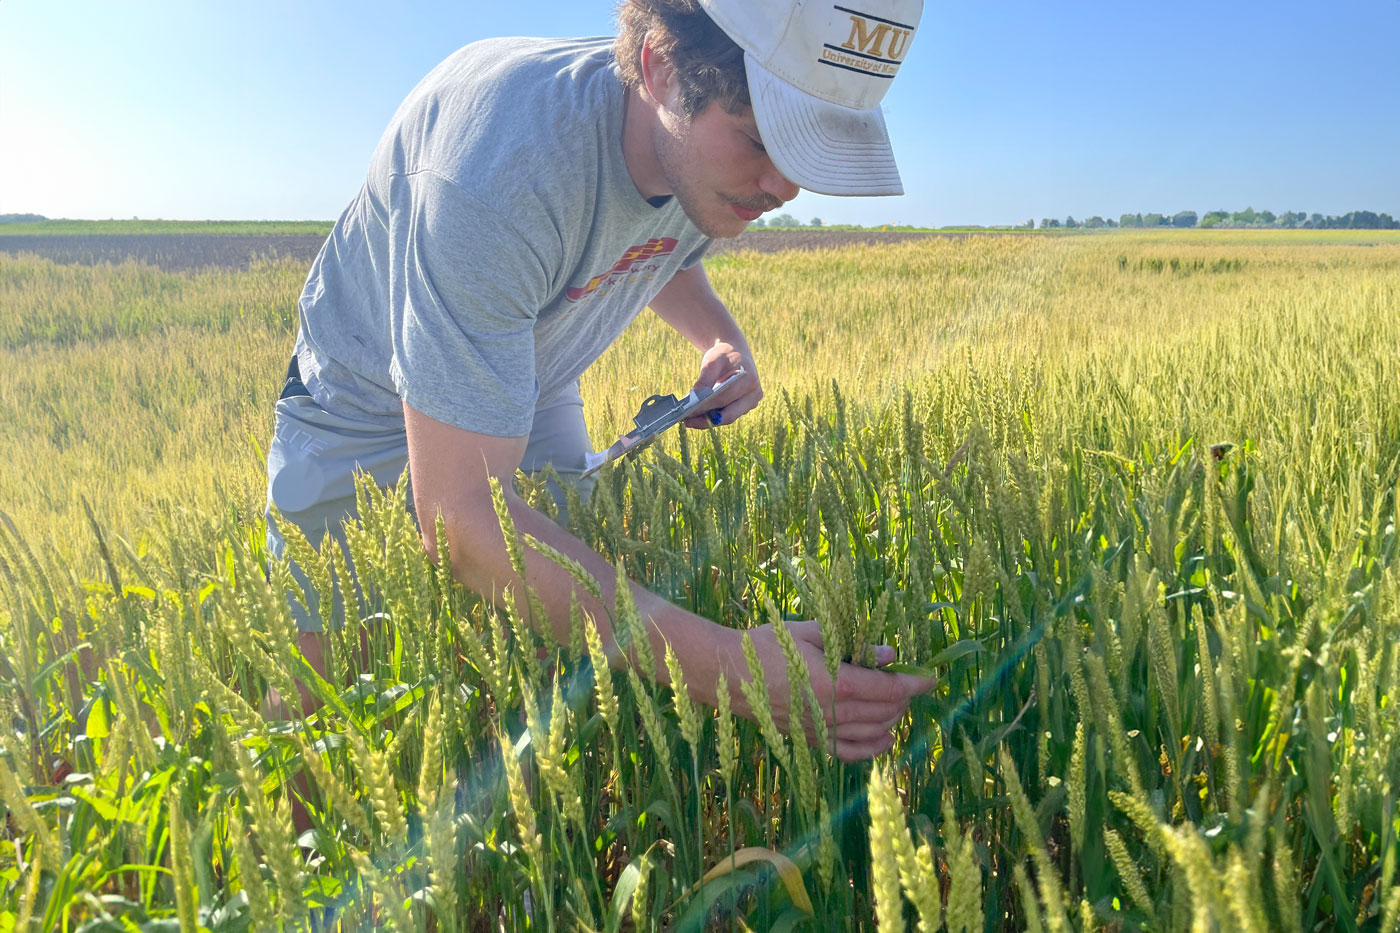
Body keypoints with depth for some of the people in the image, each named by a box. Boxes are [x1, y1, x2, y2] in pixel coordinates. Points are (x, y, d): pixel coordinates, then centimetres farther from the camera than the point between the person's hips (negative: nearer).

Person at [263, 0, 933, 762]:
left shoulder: (709, 135, -17)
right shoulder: (498, 165, -40)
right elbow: (458, 513, -43)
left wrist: (720, 337, -13)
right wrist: (725, 667, -50)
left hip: (531, 399, 5)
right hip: (371, 422, -5)